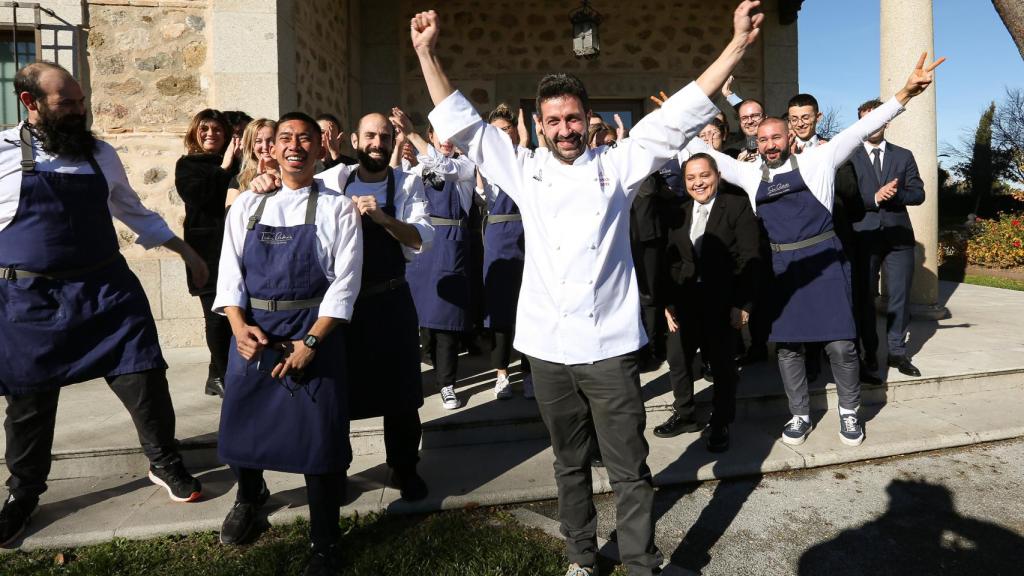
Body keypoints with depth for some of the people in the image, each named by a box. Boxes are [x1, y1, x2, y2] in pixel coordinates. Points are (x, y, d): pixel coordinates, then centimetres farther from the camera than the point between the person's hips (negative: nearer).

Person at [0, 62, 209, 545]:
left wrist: (185, 251, 18)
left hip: (107, 289, 2)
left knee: (144, 380, 2)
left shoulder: (101, 153, 6)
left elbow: (133, 211, 17)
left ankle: (165, 464, 25)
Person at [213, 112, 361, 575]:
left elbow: (344, 283, -8)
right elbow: (230, 273, 4)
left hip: (315, 333, -3)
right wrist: (239, 326, -13)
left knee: (320, 437, 0)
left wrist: (310, 341, -17)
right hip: (254, 332, 3)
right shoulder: (247, 206, 8)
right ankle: (249, 494, 50)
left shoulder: (338, 209, -2)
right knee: (244, 425, 15)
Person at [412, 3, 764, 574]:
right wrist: (428, 53, 4)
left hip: (609, 345, -2)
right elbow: (462, 123, 8)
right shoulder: (526, 171, 7)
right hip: (548, 346, 2)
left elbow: (677, 117, -2)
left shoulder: (617, 165, 3)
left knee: (630, 468, 5)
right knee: (570, 463, 17)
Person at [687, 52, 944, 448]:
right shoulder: (750, 175, 8)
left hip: (823, 260, -2)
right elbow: (708, 153, 13)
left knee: (840, 344, -2)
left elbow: (860, 130, -4)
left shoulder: (816, 161, 2)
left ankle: (849, 412, 21)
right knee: (786, 345, 8)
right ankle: (800, 415, 24)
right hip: (780, 266, 3)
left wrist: (904, 94, -13)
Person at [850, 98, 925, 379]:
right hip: (863, 236, -2)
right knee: (865, 297, 4)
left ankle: (897, 351, 14)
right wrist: (874, 197, -17)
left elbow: (918, 193, 5)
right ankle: (870, 352, 15)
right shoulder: (849, 157, 4)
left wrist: (894, 194, -13)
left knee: (900, 296, 3)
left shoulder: (904, 155, 12)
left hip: (898, 236, 2)